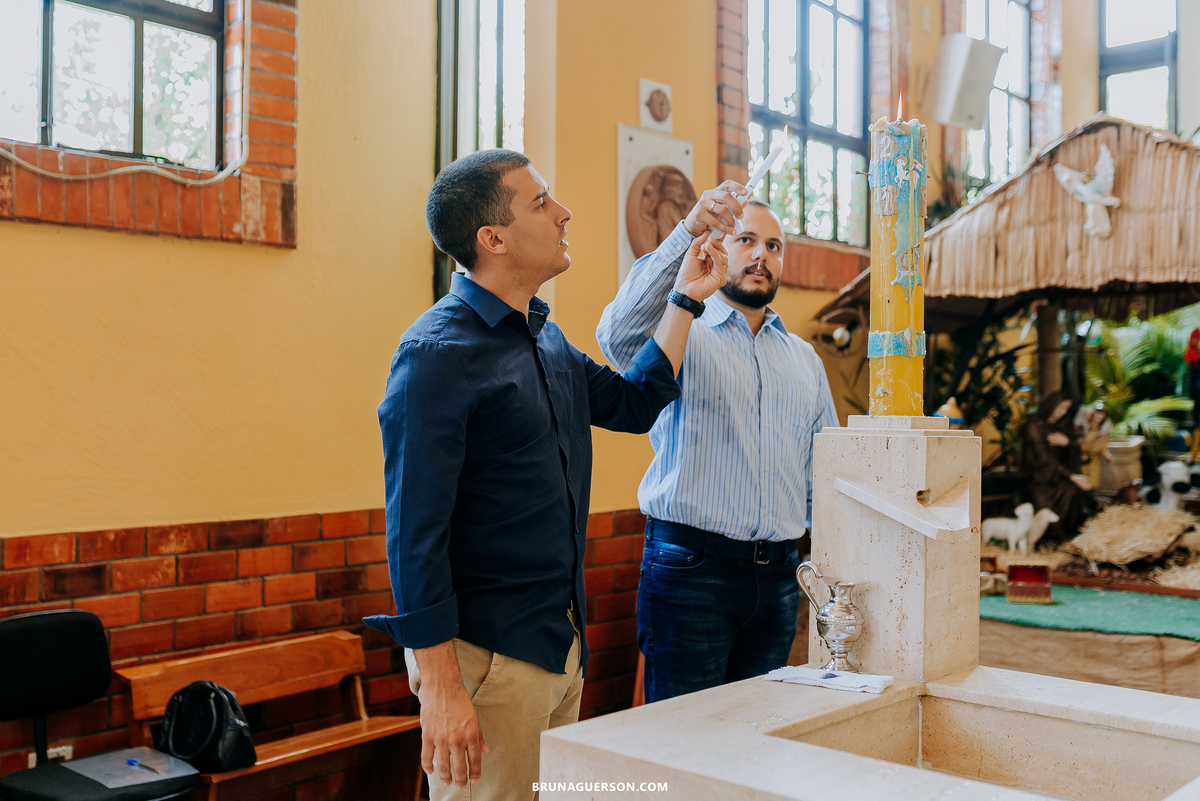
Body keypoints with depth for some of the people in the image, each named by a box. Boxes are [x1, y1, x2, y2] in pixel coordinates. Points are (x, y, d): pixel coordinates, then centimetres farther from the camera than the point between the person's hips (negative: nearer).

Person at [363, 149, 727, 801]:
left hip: (562, 644, 9)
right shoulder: (437, 352, -17)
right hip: (486, 654, -8)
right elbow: (415, 532, -20)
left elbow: (633, 403, 23)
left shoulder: (546, 338, 11)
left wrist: (686, 300, 18)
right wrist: (441, 687, -21)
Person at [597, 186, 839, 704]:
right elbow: (618, 334, -23)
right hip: (690, 567, -5)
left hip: (778, 575, 5)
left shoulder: (804, 358, 18)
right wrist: (686, 232, -30)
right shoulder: (684, 336, 1)